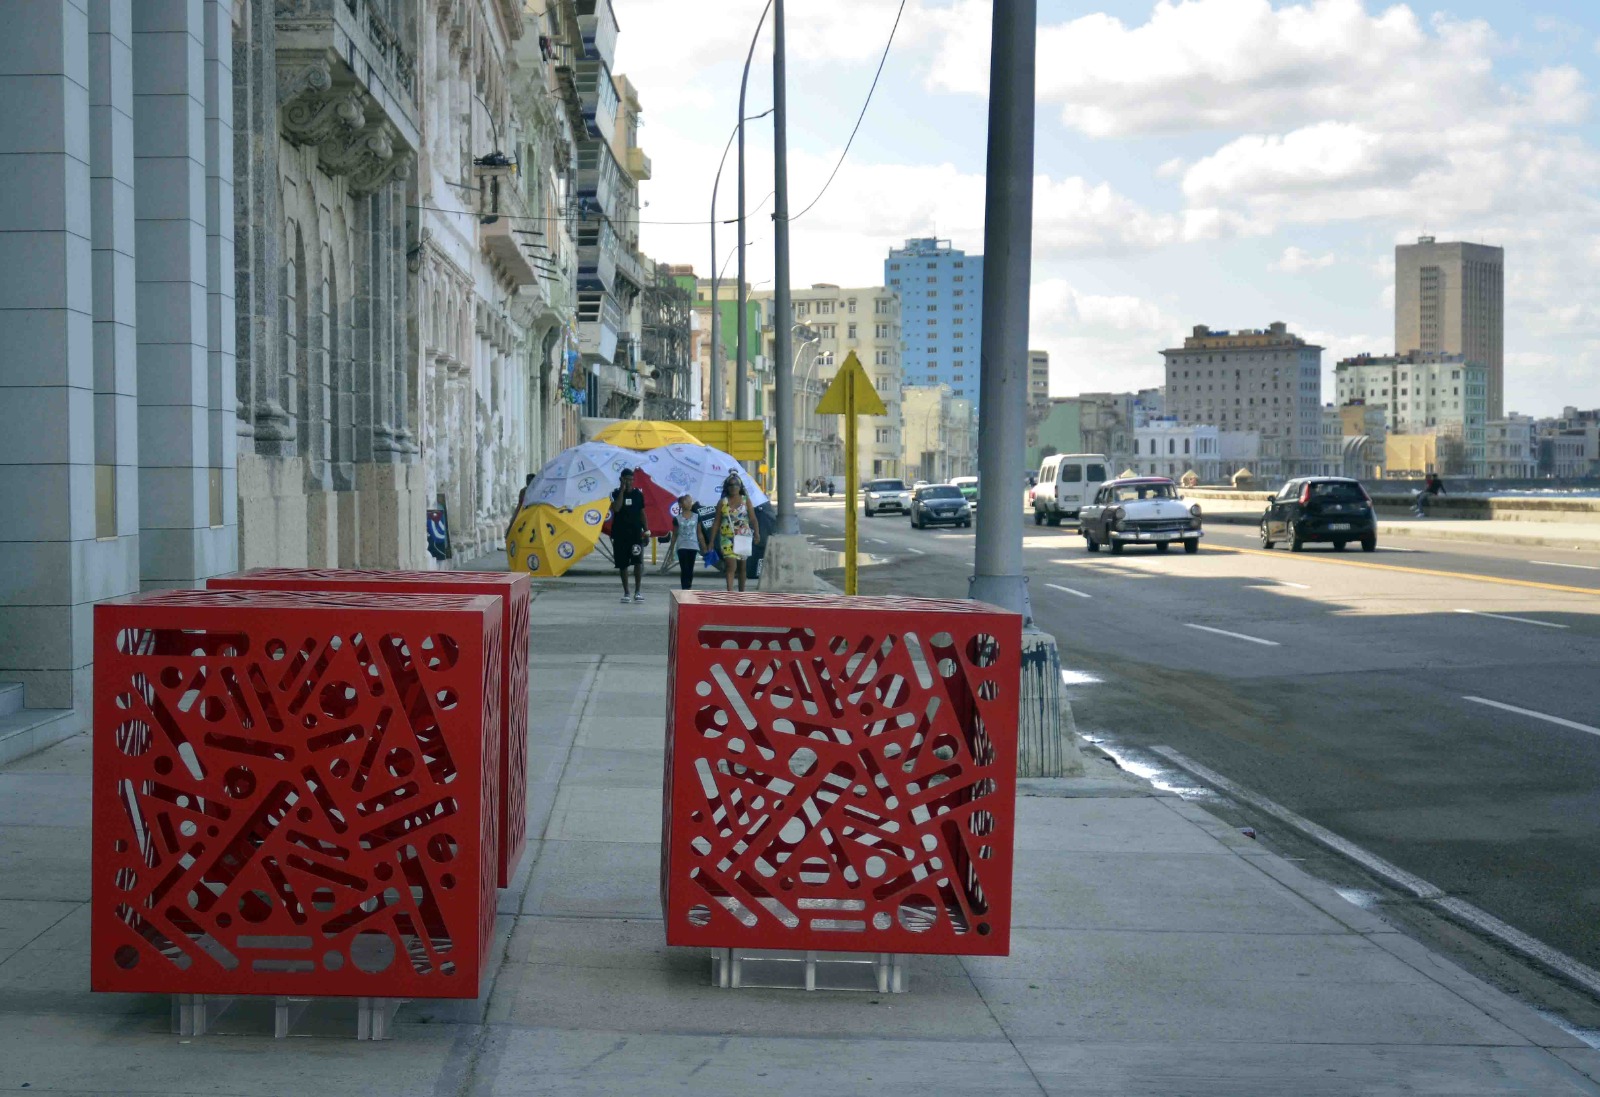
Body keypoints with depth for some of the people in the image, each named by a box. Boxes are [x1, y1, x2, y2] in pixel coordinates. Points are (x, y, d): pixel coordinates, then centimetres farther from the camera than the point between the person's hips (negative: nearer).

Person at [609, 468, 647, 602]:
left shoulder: (638, 494, 6)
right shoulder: (616, 494, -1)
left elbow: (642, 513, 11)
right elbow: (616, 508, -19)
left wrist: (645, 530, 5)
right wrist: (622, 490, -18)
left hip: (636, 533, 0)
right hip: (620, 534, 0)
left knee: (638, 561, -13)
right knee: (622, 564, 5)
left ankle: (638, 591, -11)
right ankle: (626, 592, 13)